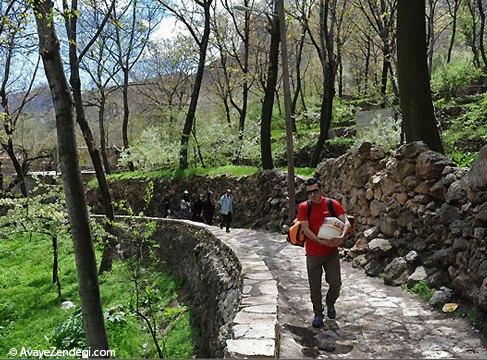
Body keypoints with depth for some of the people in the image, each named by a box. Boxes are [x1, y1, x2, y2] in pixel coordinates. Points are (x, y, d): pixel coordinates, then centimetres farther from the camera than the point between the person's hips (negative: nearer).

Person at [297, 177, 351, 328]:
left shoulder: (333, 204, -1)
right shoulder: (304, 207, -5)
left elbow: (346, 222, -8)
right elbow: (306, 230, -11)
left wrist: (342, 236, -28)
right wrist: (322, 242, -23)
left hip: (332, 253, 1)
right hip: (313, 254, -1)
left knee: (335, 283, 2)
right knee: (315, 287, 8)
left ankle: (330, 304, 33)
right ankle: (318, 314, 27)